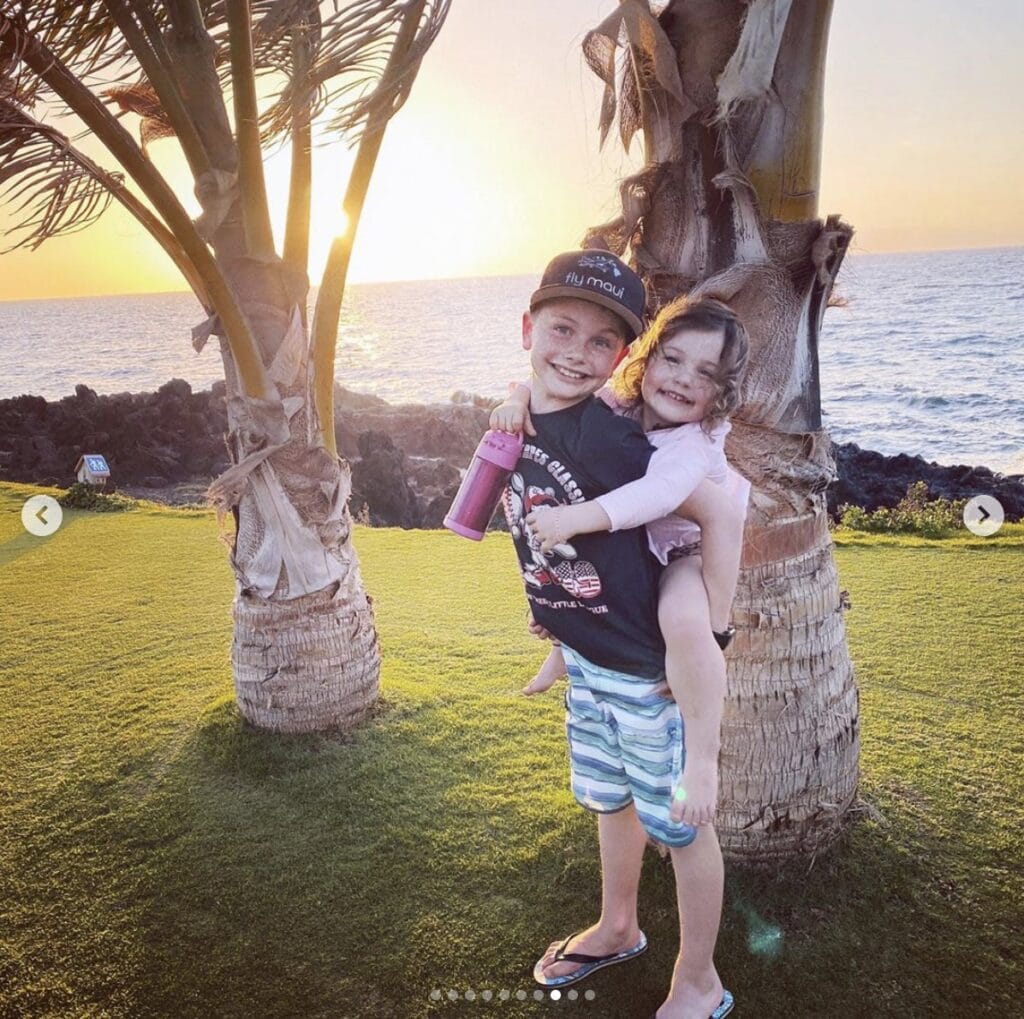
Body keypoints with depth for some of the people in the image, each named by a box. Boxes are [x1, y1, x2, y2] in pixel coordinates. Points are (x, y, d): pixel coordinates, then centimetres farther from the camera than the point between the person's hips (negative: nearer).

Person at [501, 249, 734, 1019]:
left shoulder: (606, 437, -28)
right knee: (609, 798, 26)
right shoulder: (517, 421, -3)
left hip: (650, 667, -8)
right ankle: (619, 929, 52)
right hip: (583, 657, 8)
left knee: (680, 820, 13)